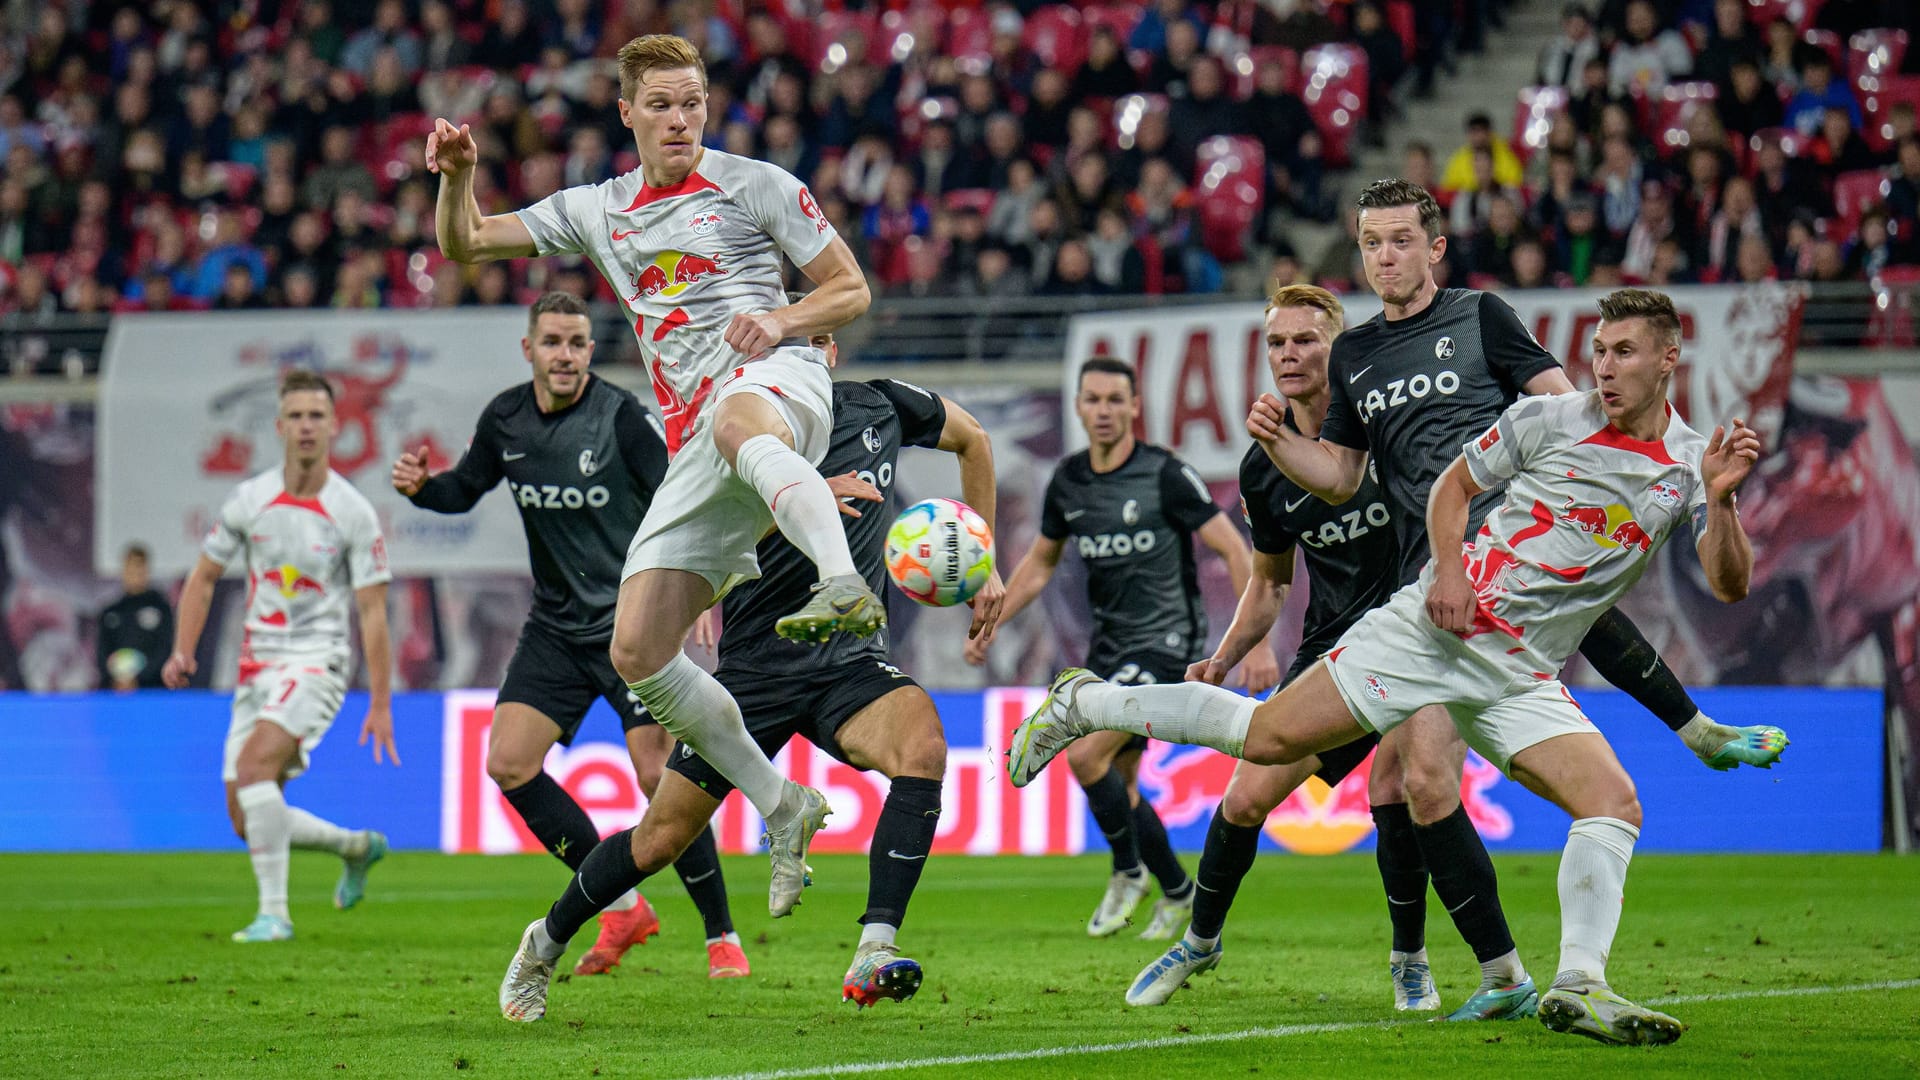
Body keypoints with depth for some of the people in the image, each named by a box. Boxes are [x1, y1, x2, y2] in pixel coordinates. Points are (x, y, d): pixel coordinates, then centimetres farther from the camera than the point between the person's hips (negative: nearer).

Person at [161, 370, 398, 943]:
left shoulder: (354, 514, -7)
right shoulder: (249, 500, 2)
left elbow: (372, 612, -4)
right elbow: (204, 576, 12)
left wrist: (381, 704, -7)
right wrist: (183, 651, -2)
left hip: (317, 661, -5)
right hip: (258, 663, 5)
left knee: (254, 762, -30)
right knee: (246, 820, 2)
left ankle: (274, 912, -25)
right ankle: (357, 846, 29)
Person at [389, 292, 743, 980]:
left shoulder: (620, 415, -14)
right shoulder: (505, 418, 1)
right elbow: (466, 488, 17)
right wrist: (421, 487, -3)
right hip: (556, 626, 6)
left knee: (659, 776, -15)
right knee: (507, 764, -5)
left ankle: (723, 939, -1)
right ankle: (622, 907, 9)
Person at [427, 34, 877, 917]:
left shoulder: (755, 185, 9)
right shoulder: (596, 212, 22)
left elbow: (850, 290, 10)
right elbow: (464, 242, 23)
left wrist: (781, 320, -10)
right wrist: (457, 176, 2)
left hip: (777, 382, -6)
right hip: (692, 446, 6)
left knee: (740, 422, -46)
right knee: (636, 653, -5)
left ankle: (845, 587, -68)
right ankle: (783, 810, 5)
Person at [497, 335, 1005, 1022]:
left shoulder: (881, 407, 1)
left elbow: (972, 440, 22)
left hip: (848, 659, 2)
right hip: (755, 668, -2)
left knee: (922, 745, -32)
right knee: (660, 840, 2)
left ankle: (874, 953, -35)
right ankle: (545, 944, 30)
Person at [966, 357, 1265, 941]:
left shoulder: (1167, 475, -14)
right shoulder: (1068, 481, 4)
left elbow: (1234, 549, -12)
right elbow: (1040, 563, 19)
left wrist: (1257, 643, -17)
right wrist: (989, 625, 9)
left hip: (1166, 642, -7)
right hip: (1108, 645, 7)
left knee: (1085, 755, -20)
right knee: (1115, 787, 8)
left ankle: (1128, 873, 2)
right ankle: (1175, 890, 27)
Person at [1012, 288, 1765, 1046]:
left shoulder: (1690, 465, 3)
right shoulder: (1544, 420, -2)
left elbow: (1729, 586, -4)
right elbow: (1453, 485, 11)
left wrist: (1721, 500, -21)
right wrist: (1447, 566, -7)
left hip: (1521, 680, 3)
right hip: (1433, 630, -3)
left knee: (1613, 803, -16)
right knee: (1271, 736, -9)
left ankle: (1577, 989, -16)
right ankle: (1083, 705, 7)